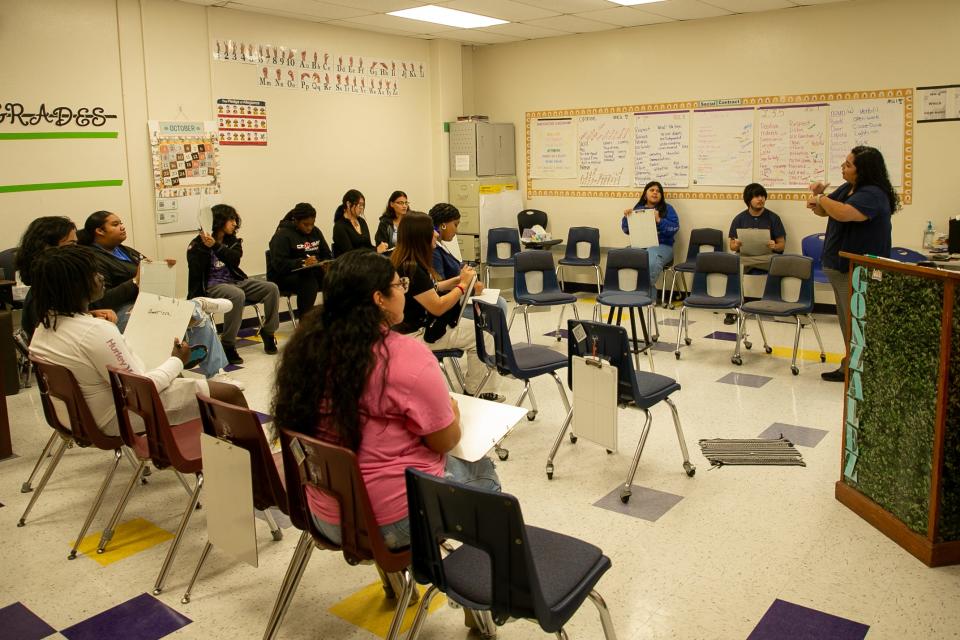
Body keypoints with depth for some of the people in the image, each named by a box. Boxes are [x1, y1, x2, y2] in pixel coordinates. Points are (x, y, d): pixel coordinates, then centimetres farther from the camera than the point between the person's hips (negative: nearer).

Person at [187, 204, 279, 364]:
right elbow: (196, 272, -14)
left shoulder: (233, 241, 12)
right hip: (211, 285, -6)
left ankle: (268, 332, 4)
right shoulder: (198, 244, -2)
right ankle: (228, 345, -27)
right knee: (237, 295, -37)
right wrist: (205, 247, -20)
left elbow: (235, 259, -9)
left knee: (271, 288, -12)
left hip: (235, 281, 6)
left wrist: (215, 246, -23)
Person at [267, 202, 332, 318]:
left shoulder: (315, 232, 11)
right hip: (284, 276, -6)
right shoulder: (282, 235, -9)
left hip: (312, 272, 6)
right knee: (309, 281, -37)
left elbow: (327, 255, 11)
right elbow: (279, 264, -20)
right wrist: (303, 263, -34)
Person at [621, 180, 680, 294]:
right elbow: (627, 230, 16)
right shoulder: (638, 209, 20)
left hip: (661, 246, -3)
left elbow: (675, 228, -2)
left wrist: (659, 220, -14)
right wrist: (626, 217, -2)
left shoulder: (667, 209, 12)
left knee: (651, 262, -39)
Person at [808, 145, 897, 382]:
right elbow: (823, 211, 20)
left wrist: (819, 198, -19)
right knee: (847, 323, 17)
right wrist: (818, 196, -2)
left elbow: (844, 213, -36)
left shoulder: (873, 194, -19)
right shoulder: (846, 189, 9)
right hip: (840, 267, 10)